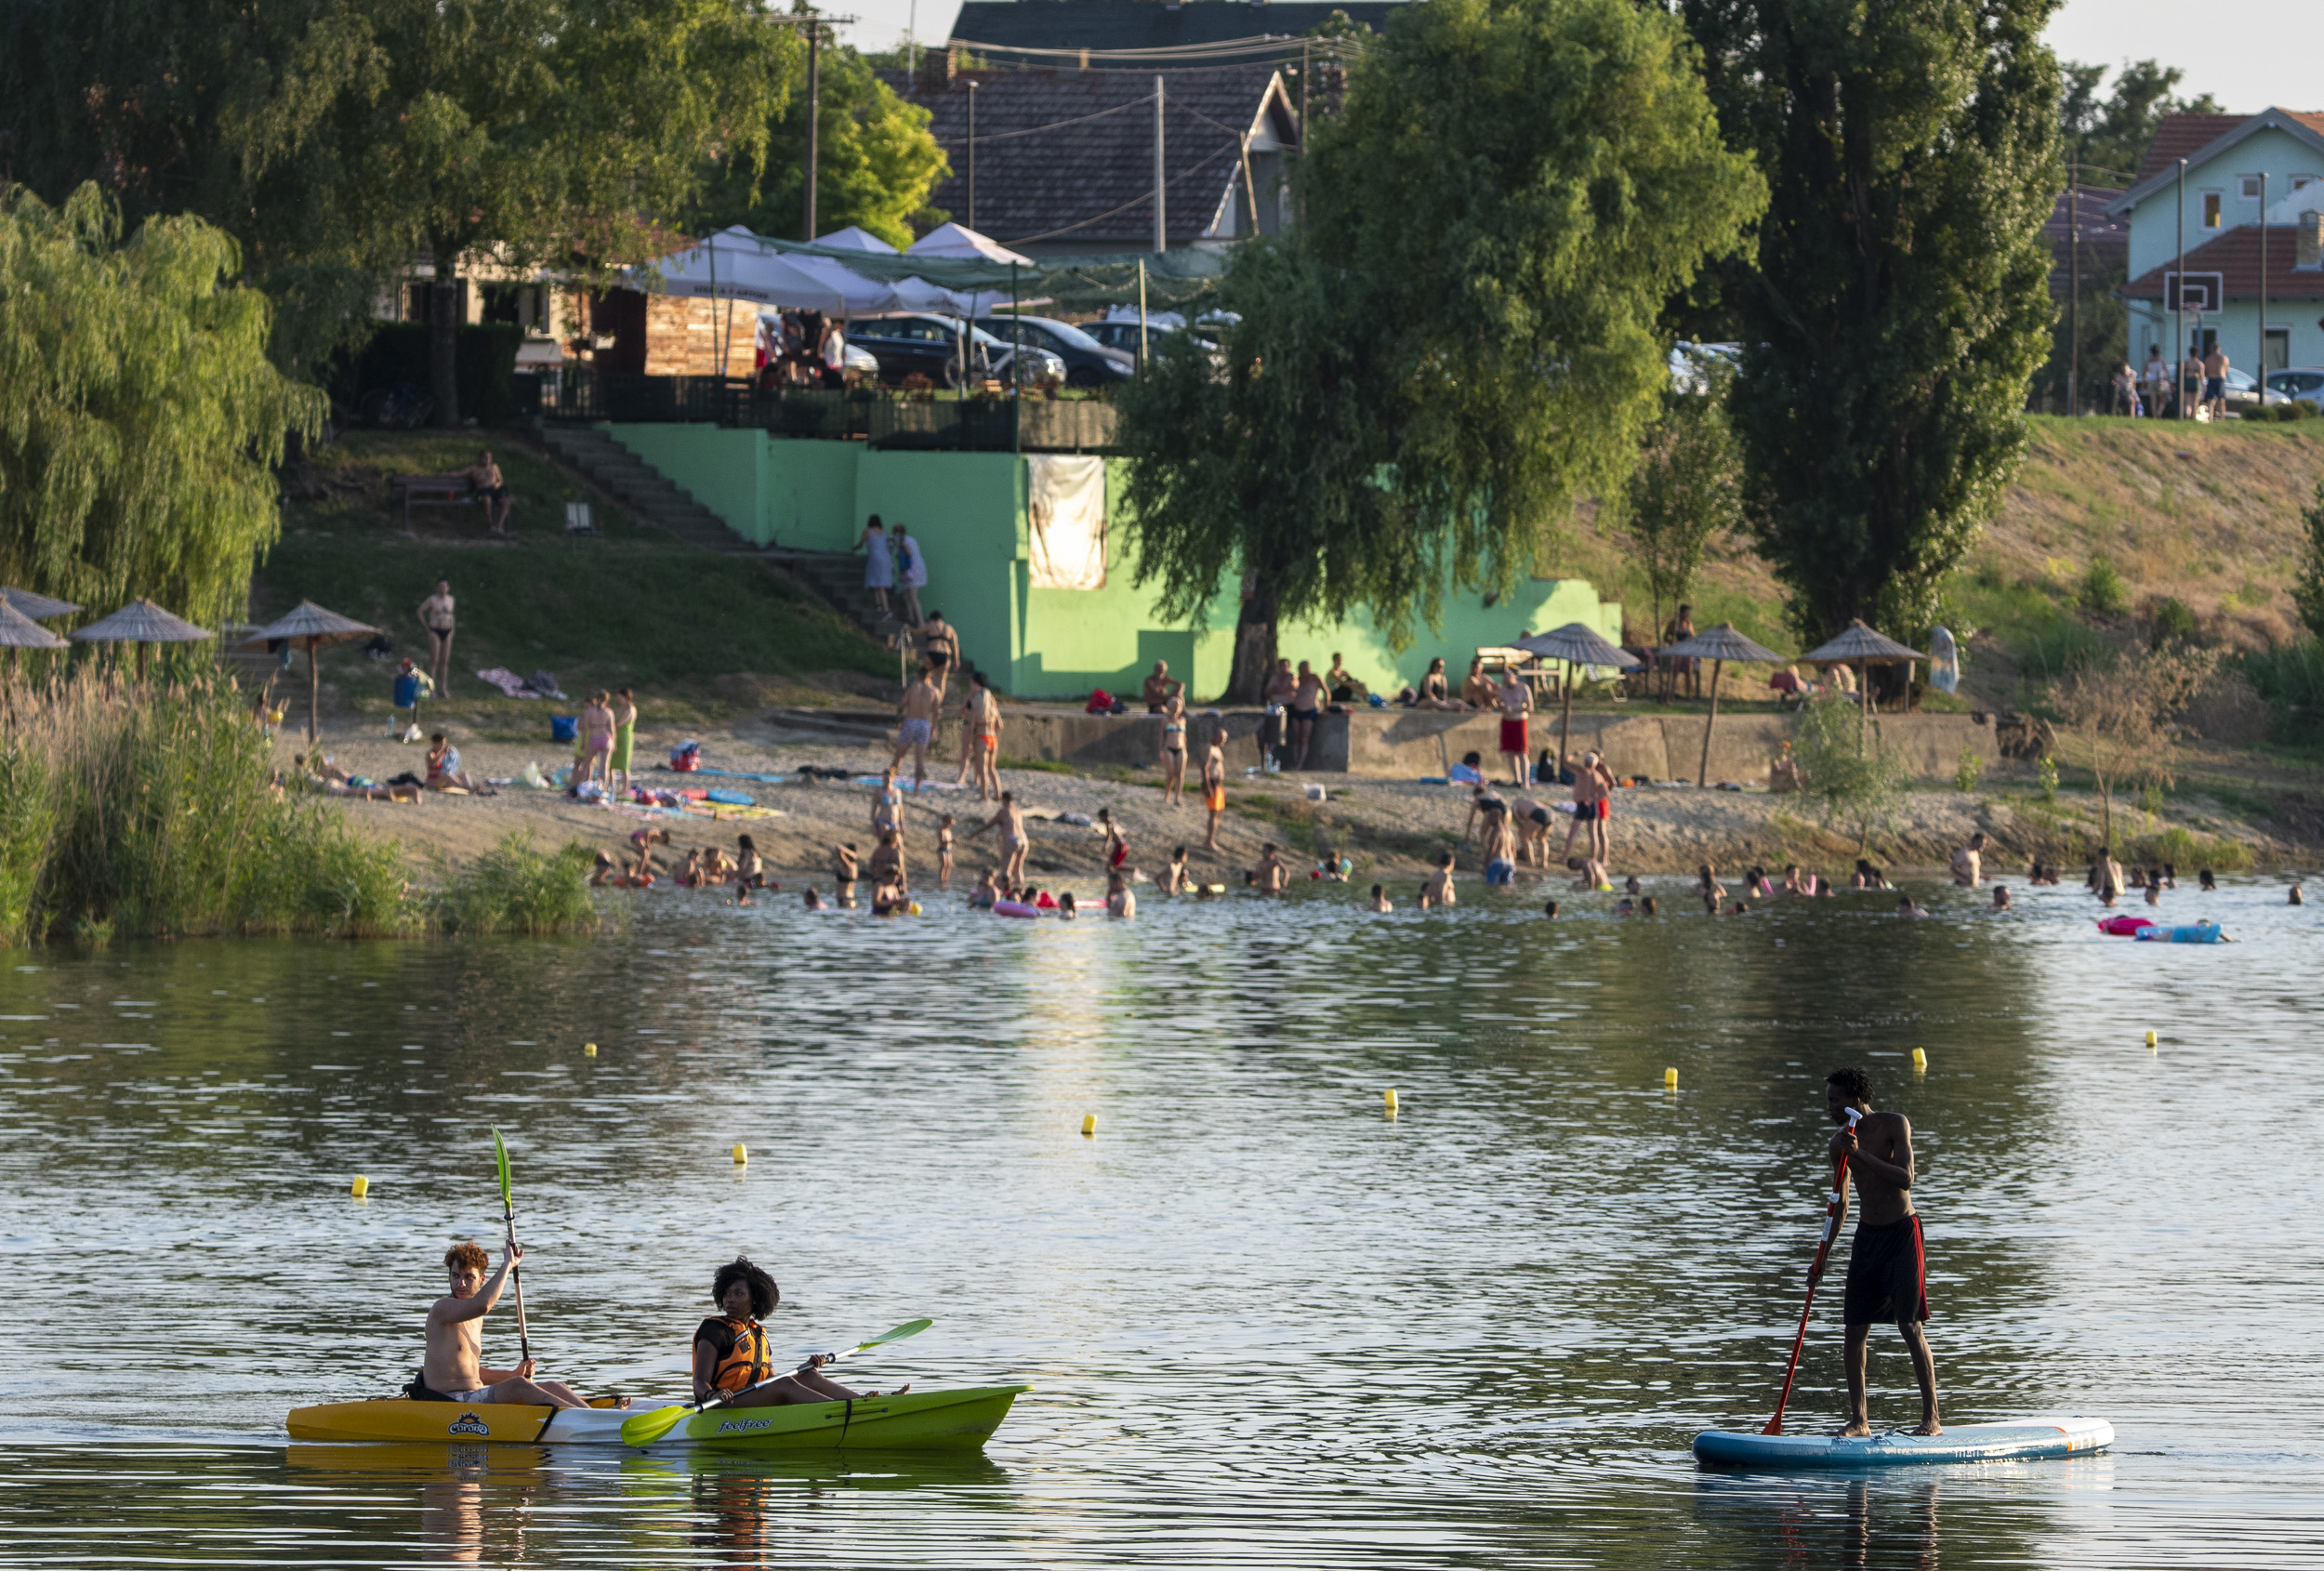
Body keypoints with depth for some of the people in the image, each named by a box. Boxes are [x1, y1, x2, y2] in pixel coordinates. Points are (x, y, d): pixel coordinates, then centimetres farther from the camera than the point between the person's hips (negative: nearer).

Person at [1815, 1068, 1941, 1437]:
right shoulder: (1840, 1144, 6)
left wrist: (1861, 1155, -25)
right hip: (1867, 1235, 6)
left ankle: (1931, 1418, -3)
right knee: (1855, 1329, 1)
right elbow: (1840, 1206, 14)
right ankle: (1858, 1419, 8)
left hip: (1902, 1232, -6)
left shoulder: (1894, 1125, -10)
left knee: (1910, 1326, -8)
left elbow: (1905, 1178, -21)